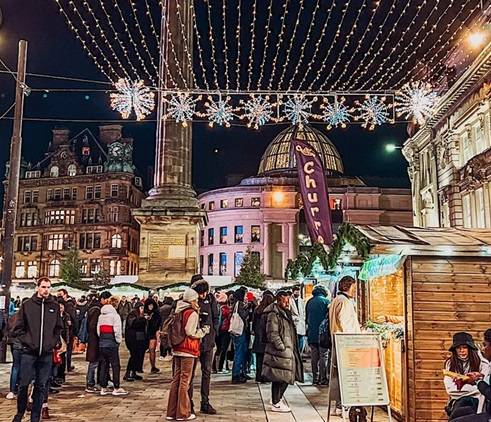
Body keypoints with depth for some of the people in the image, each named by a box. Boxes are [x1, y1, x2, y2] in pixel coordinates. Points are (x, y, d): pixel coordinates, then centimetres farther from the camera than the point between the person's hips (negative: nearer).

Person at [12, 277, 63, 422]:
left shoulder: (55, 306, 6)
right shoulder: (27, 305, 0)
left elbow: (58, 328, 13)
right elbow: (18, 328, 2)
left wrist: (54, 342, 1)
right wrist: (26, 341, -8)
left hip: (47, 353, 2)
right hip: (29, 352, -2)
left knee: (41, 387, 7)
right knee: (23, 384, 4)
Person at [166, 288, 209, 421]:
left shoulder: (179, 312, 12)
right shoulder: (192, 313, -12)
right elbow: (191, 333, -16)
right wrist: (204, 330, -2)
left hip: (177, 349, 8)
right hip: (188, 350, -8)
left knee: (176, 379, 12)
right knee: (185, 380, -1)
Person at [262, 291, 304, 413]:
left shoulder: (286, 313, 17)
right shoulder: (274, 314, -13)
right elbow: (273, 334, -18)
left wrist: (293, 347, 20)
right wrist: (282, 347, -18)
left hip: (288, 350, 9)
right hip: (279, 352, -9)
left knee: (285, 377, 13)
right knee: (279, 378, -3)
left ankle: (277, 398, 26)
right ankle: (276, 404, 6)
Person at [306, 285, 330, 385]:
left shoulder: (309, 302, 9)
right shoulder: (325, 301, -7)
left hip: (312, 334, 5)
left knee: (314, 357, 10)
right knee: (324, 356, 0)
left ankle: (315, 378, 14)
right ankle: (323, 378, 0)